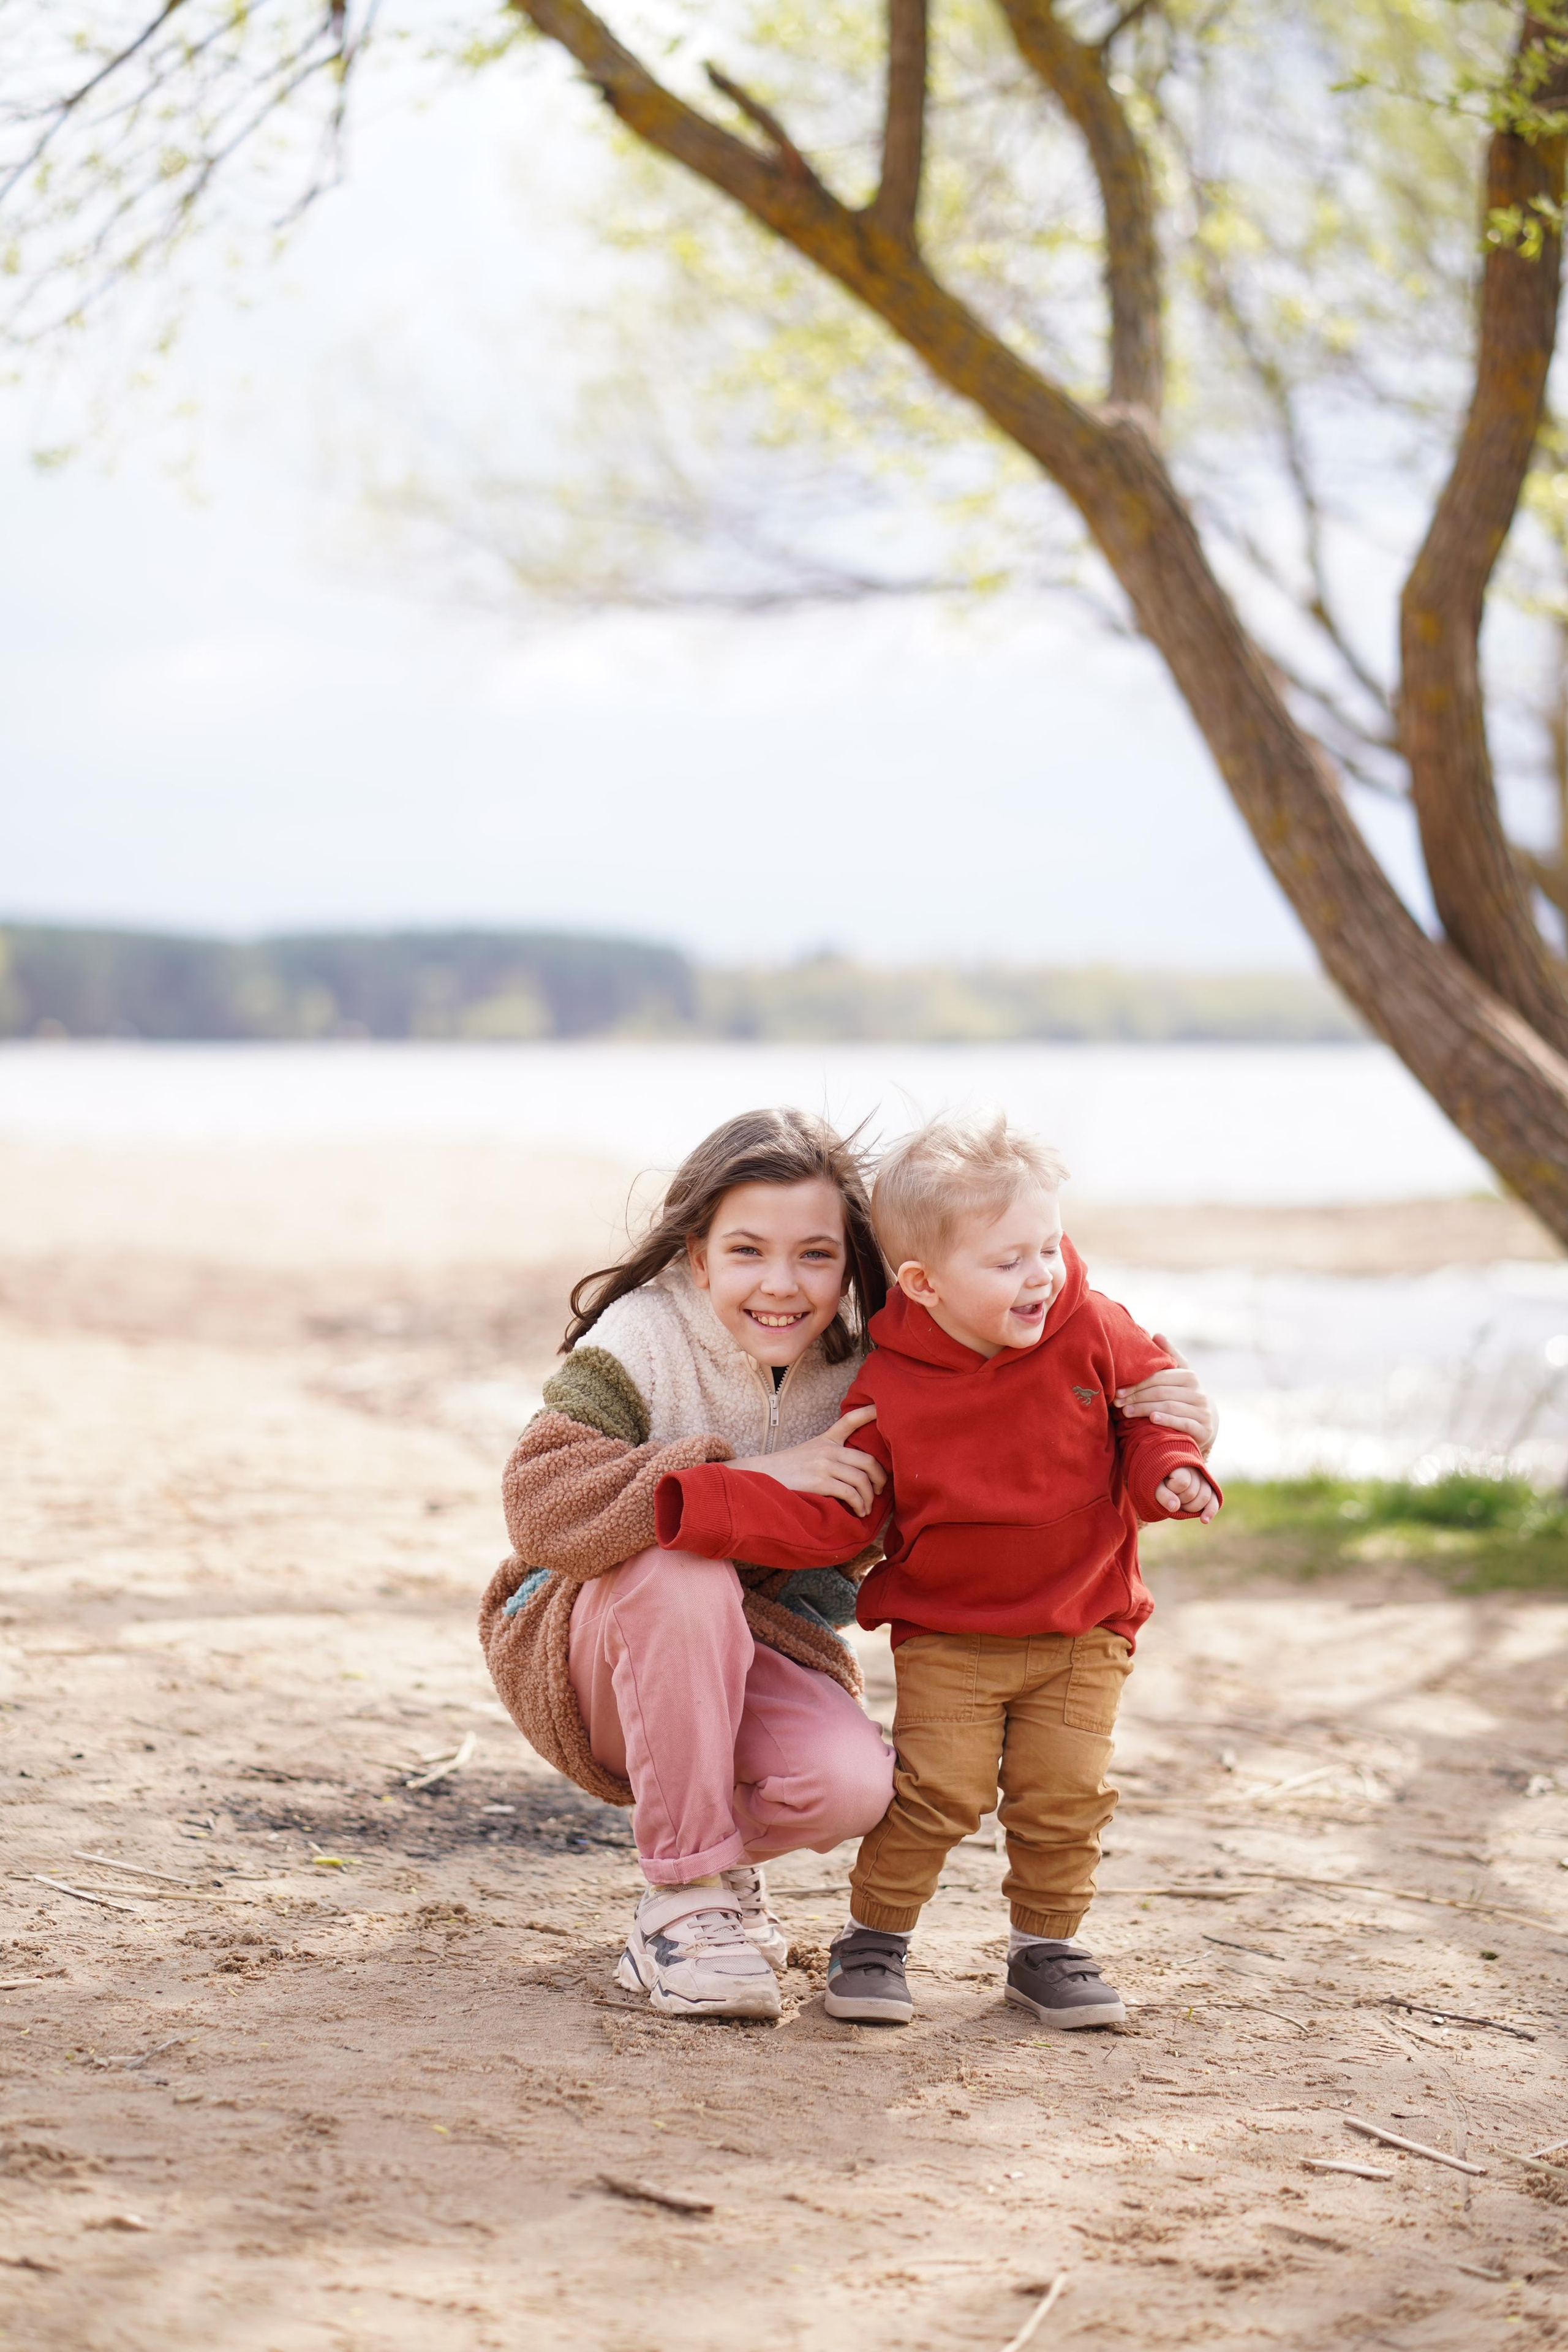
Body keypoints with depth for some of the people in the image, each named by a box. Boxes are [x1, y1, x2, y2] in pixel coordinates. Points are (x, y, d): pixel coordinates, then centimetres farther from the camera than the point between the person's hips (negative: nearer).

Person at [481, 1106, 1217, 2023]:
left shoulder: (871, 1365, -10)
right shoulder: (642, 1339, -19)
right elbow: (542, 1508, -33)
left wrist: (1151, 1424, -23)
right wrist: (756, 1475, -37)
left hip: (759, 1657, 3)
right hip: (589, 1660, -2)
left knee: (853, 1784, -29)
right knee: (685, 1571, -36)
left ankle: (727, 1852, 9)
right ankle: (684, 1895, -21)